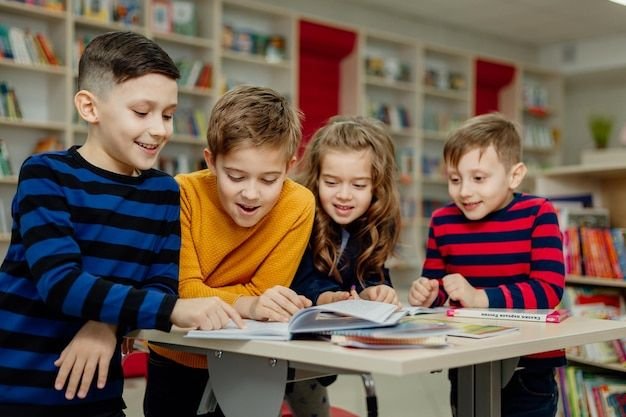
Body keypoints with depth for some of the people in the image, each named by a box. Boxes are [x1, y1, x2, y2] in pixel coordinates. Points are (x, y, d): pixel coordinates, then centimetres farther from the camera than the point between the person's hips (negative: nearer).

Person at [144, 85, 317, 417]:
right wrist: (247, 305, -41)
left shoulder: (298, 206, -21)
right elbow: (182, 291, -24)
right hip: (175, 364, 0)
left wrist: (199, 298, -29)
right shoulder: (185, 194, -21)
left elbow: (262, 293, -17)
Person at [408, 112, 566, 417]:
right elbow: (434, 281, 10)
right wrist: (425, 294, -14)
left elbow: (549, 288, -20)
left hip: (528, 369, -4)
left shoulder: (537, 214, -11)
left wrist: (480, 298, -29)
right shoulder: (442, 221, 0)